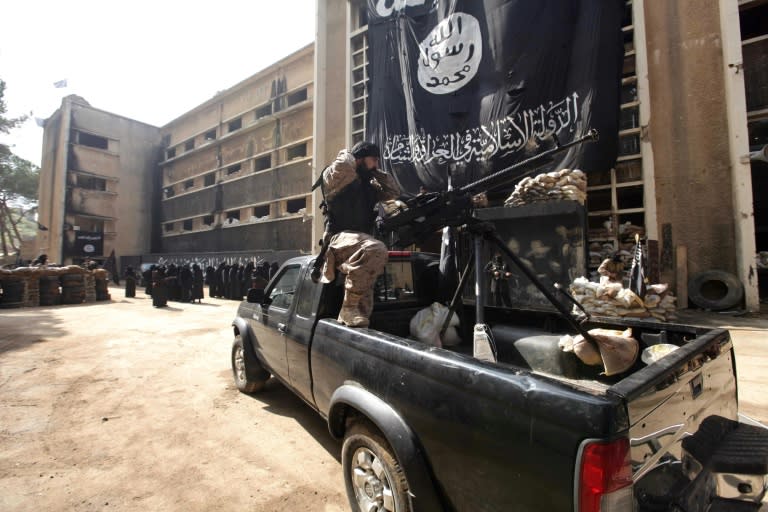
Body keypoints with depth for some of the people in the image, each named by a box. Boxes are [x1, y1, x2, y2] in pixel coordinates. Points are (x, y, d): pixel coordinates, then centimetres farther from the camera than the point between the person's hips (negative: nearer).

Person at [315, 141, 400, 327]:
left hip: (361, 241, 8)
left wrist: (375, 172, 16)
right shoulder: (334, 177, 0)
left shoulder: (368, 185, 23)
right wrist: (347, 155, 0)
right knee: (376, 249, -38)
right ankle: (349, 307, -29)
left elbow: (393, 191, 21)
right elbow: (342, 166, -23)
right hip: (339, 238, -8)